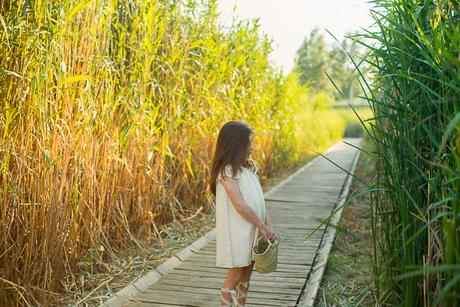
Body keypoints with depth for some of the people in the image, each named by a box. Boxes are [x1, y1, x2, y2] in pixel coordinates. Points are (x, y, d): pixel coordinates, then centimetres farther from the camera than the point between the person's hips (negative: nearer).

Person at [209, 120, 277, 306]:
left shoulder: (249, 168, 9)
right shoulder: (227, 172, -16)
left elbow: (258, 200, 8)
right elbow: (240, 205, -20)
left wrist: (268, 225, -1)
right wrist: (261, 226, -13)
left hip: (253, 231, 8)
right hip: (237, 232, -7)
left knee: (247, 273, 13)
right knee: (235, 275, 0)